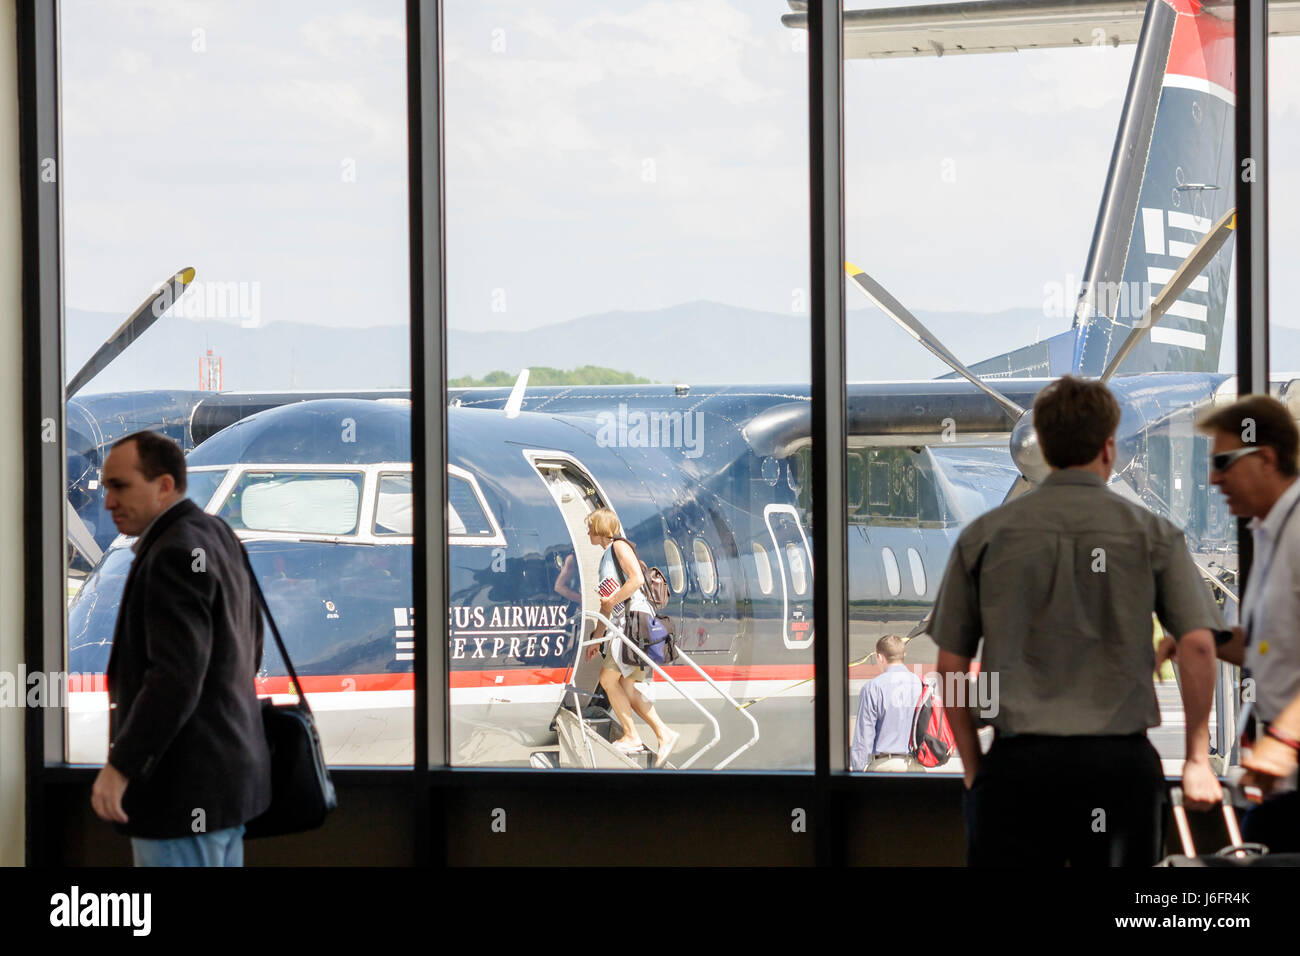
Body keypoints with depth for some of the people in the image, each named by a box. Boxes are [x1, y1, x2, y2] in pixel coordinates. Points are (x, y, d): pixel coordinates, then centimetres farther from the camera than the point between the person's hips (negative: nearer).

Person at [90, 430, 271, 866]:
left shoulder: (175, 553, -18)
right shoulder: (217, 535, 13)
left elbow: (177, 674, -26)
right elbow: (251, 642, 23)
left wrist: (121, 766, -26)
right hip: (232, 766, 11)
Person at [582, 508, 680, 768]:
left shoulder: (619, 546, -3)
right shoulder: (606, 556, 25)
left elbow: (636, 579, -18)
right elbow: (606, 604, 28)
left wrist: (612, 601, -10)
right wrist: (596, 638, 25)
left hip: (635, 617, -10)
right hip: (623, 623, 10)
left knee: (608, 678, -10)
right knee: (626, 688, 5)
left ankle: (631, 736, -7)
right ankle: (664, 734, 2)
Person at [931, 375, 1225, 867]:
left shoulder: (984, 536, 6)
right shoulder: (1151, 534, 4)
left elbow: (950, 664, 6)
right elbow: (1198, 645, -4)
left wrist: (973, 766, 14)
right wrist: (1197, 758, 3)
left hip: (1019, 764, 0)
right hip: (1119, 761, 0)